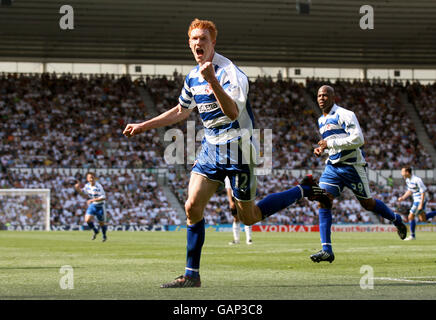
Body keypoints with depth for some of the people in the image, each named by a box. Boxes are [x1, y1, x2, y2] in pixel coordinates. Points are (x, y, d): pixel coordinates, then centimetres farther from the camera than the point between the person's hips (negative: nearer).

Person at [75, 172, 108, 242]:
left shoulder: (98, 186, -22)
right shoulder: (87, 186, -4)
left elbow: (103, 198, -27)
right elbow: (84, 193, 14)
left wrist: (92, 200, -33)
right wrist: (78, 189, -6)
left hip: (100, 206, -4)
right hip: (92, 205, 4)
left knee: (101, 223, 8)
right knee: (87, 220, -16)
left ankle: (104, 235, 38)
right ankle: (95, 231, 12)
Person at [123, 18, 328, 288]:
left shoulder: (229, 71, -18)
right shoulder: (193, 76, 8)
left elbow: (233, 112, -32)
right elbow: (181, 111, 24)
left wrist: (213, 81, -43)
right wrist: (143, 126, 23)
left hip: (237, 149, -7)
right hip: (211, 148, 7)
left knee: (249, 217, -1)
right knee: (193, 207, -5)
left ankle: (303, 191, 17)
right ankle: (192, 276, 1)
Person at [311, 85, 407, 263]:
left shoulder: (344, 115, -13)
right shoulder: (321, 121, 14)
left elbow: (358, 139, -23)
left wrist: (330, 143, -21)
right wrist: (322, 150, 5)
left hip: (352, 166, -6)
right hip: (333, 167, 6)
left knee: (367, 204, 7)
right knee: (323, 202, -12)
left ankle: (397, 220, 36)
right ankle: (326, 250, -15)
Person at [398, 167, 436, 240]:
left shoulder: (417, 180, -23)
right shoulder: (408, 180, 4)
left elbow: (423, 192, -20)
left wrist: (421, 204, -23)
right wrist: (403, 198, 5)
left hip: (420, 200, -9)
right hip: (416, 200, 9)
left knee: (411, 217, -6)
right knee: (422, 219, 16)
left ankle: (412, 236, 6)